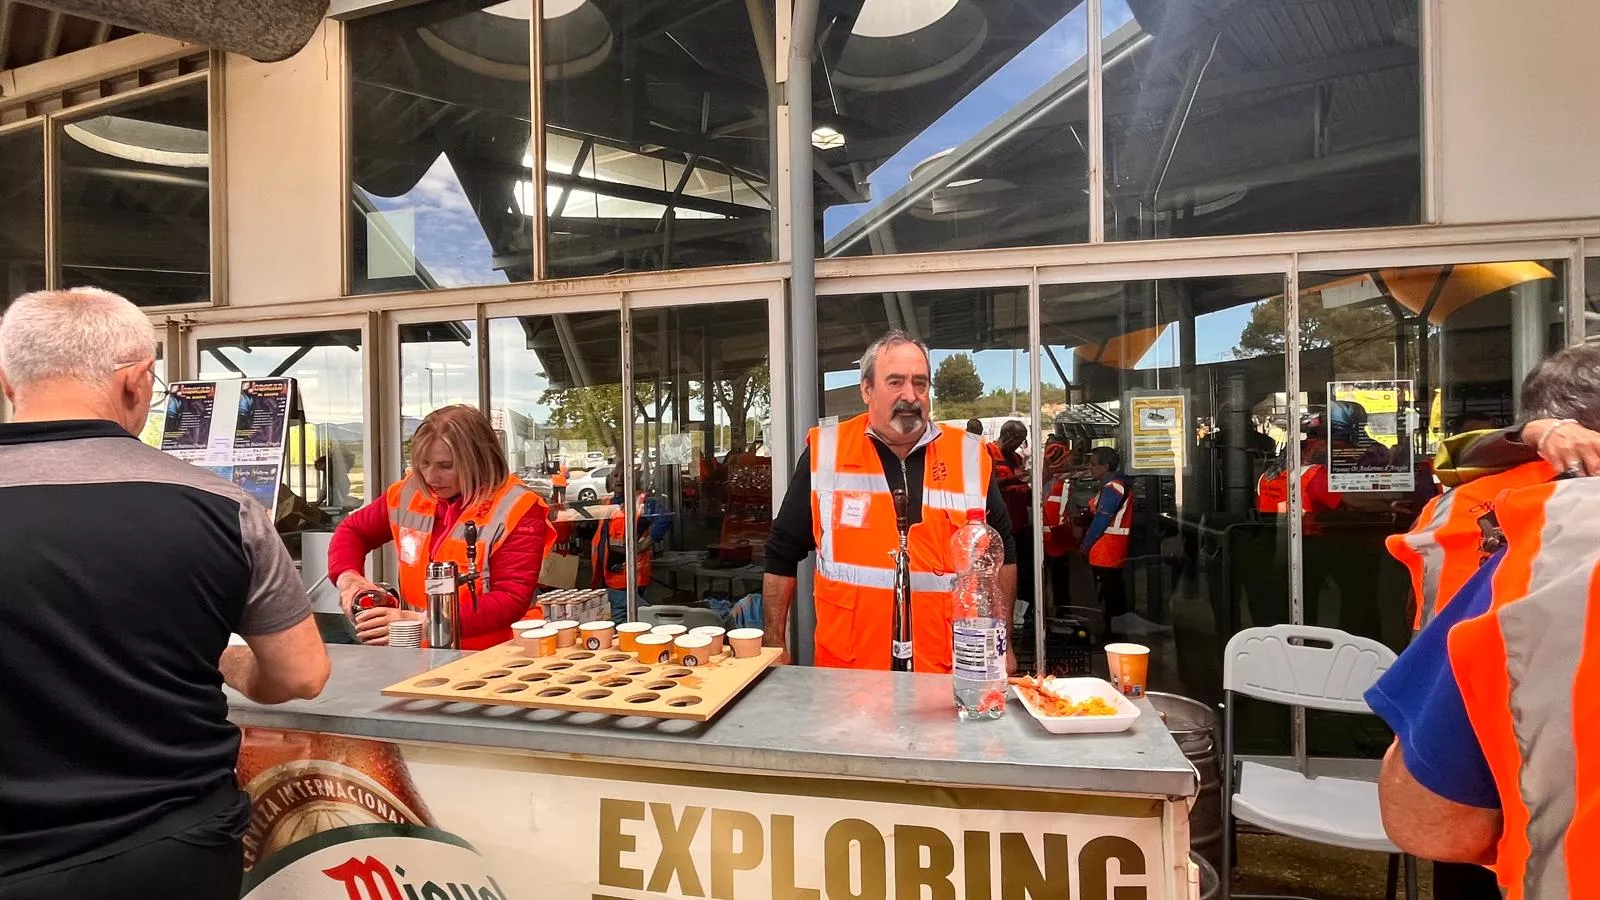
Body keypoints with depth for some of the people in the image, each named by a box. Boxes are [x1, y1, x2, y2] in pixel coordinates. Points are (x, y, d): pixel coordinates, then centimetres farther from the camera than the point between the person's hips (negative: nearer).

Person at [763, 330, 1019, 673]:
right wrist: (775, 647, 2)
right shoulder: (825, 453, -4)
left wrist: (1004, 645, 7)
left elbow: (1002, 553, 10)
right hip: (846, 670, -1)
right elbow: (782, 555, 3)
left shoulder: (970, 456, 0)